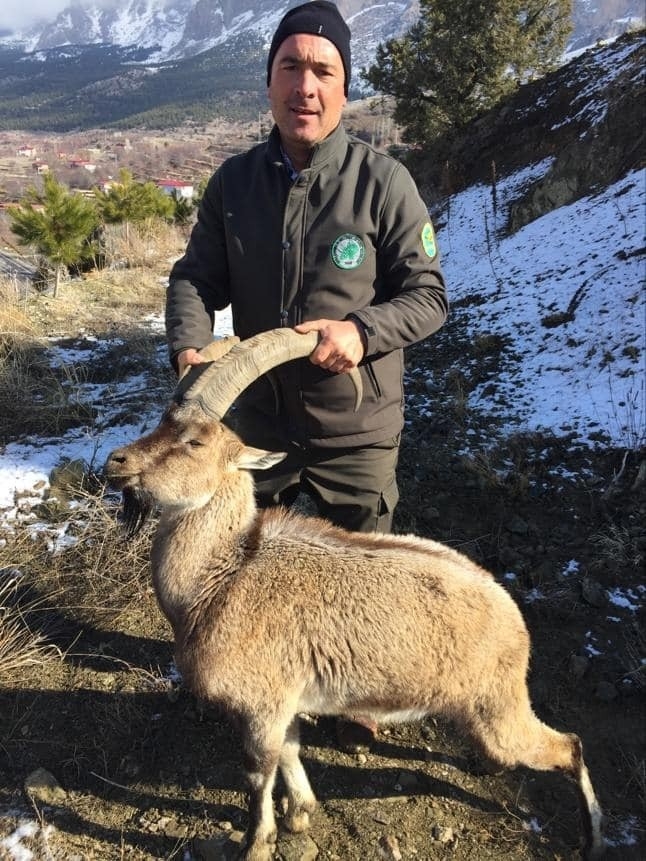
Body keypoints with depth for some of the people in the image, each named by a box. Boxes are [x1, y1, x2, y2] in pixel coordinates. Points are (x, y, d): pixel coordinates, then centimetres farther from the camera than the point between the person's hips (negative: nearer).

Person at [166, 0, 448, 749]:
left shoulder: (382, 182, -14)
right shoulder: (233, 180, -3)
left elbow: (427, 295, -11)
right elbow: (196, 277, -1)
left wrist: (363, 330, -30)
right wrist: (188, 345, -21)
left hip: (356, 429, -3)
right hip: (257, 418, 4)